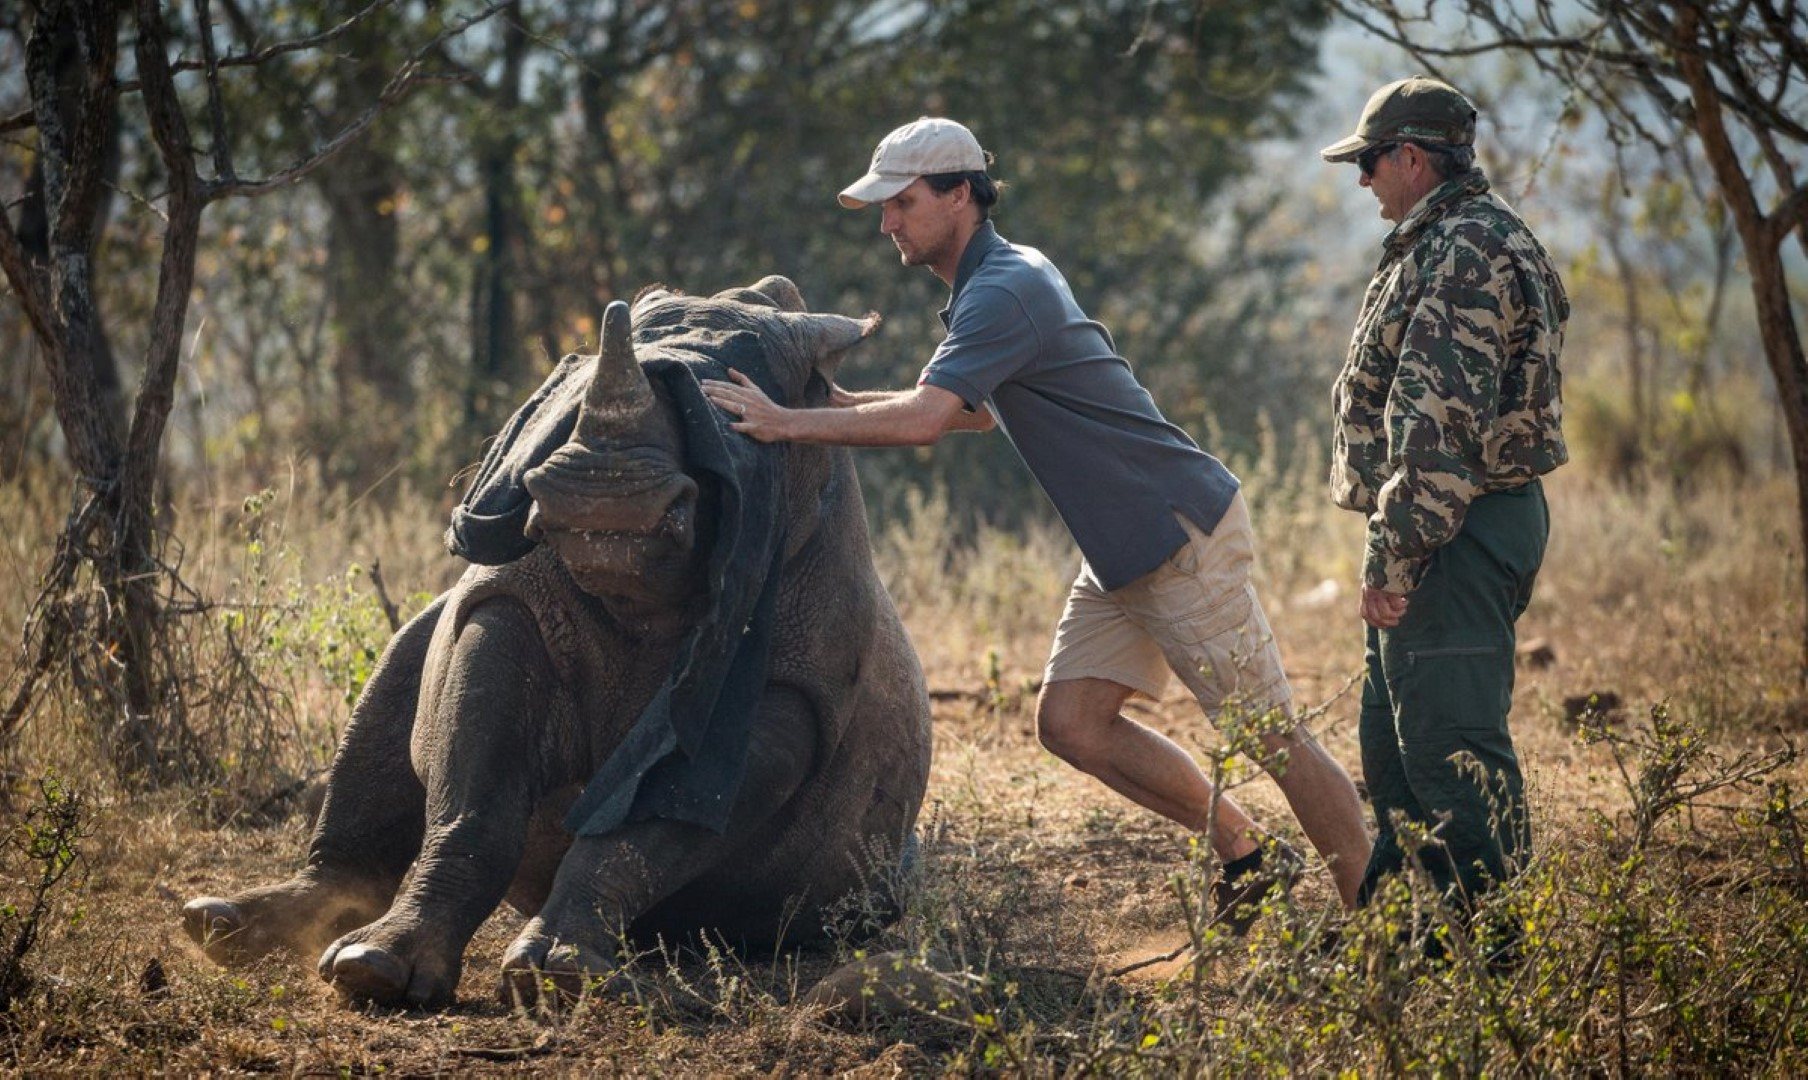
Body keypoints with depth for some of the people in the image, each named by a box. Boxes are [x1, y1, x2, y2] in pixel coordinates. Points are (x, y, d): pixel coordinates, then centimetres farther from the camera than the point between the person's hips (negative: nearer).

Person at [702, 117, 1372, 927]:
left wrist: (788, 424, -26)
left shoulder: (1004, 294, -19)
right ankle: (1248, 856, 15)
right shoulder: (1006, 275, 14)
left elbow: (924, 419, -31)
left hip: (1183, 535, -10)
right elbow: (976, 410, 27)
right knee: (1070, 722, 4)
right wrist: (841, 401, 17)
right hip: (1123, 547, 10)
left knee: (1268, 737, -5)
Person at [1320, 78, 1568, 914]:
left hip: (1452, 537, -11)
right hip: (1470, 526, 11)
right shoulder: (1464, 243, 19)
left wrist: (1394, 556, -24)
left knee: (1451, 748, -10)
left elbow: (1438, 421, -24)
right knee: (1395, 744, 17)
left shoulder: (1463, 253, -17)